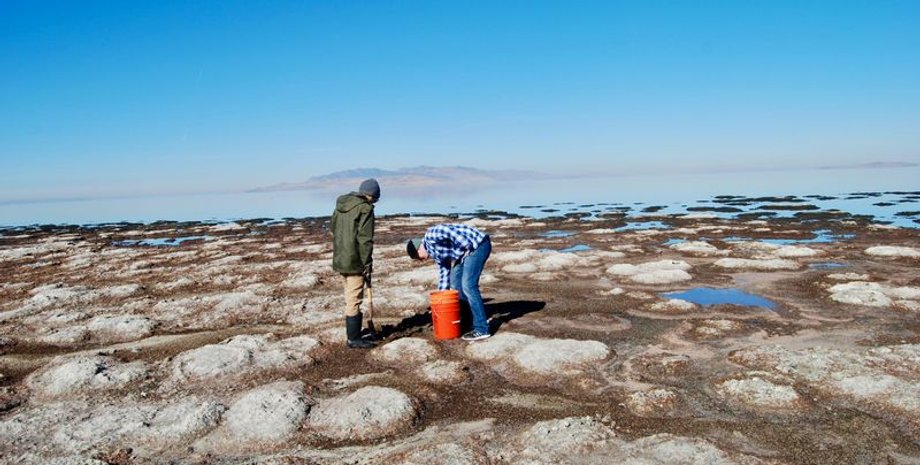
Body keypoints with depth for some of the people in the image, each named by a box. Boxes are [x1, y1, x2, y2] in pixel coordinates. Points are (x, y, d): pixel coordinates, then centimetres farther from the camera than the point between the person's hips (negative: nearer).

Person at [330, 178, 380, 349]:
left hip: (339, 259, 8)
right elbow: (365, 239, -19)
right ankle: (354, 339, 4)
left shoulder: (341, 204, 11)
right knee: (354, 299, -2)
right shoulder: (365, 209, -15)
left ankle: (353, 331, 31)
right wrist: (367, 264, -14)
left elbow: (333, 228, 19)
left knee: (350, 297, 19)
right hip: (355, 261, -8)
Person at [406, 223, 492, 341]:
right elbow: (444, 272, 26)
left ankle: (482, 329, -9)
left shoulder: (431, 235, -10)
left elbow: (457, 236, -22)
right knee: (455, 280, 16)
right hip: (470, 249, 10)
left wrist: (455, 257, -8)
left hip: (479, 244, -10)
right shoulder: (435, 251, 19)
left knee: (468, 285, -12)